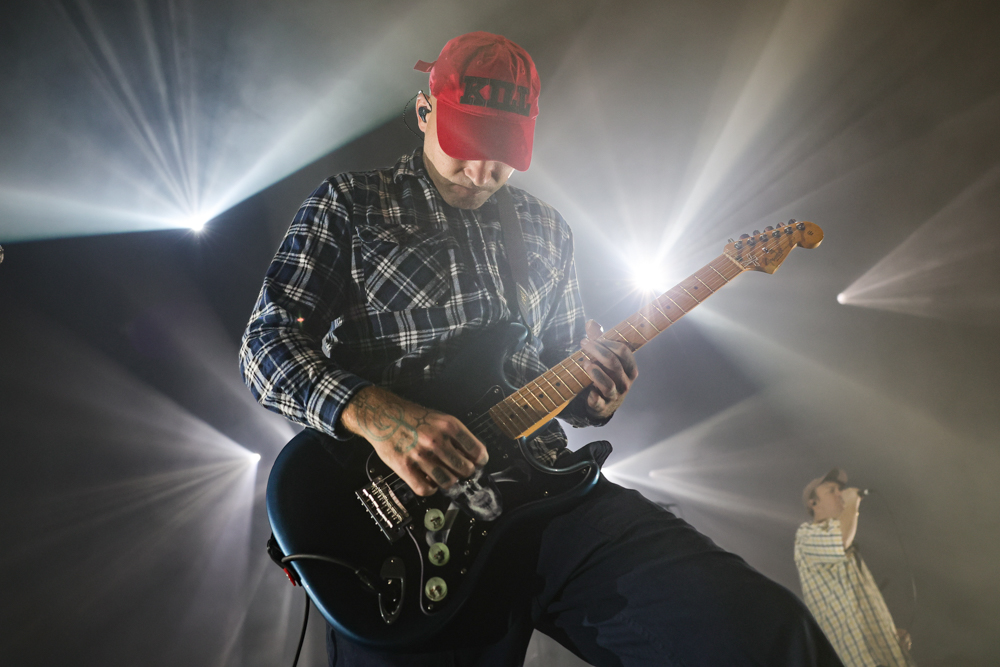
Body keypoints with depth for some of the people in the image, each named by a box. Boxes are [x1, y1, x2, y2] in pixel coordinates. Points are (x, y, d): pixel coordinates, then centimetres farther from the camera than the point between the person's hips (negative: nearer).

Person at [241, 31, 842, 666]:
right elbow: (267, 340, -1)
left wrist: (593, 397, 2)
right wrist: (374, 413, -20)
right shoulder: (349, 203, 8)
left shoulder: (548, 230, 21)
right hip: (398, 503, -2)